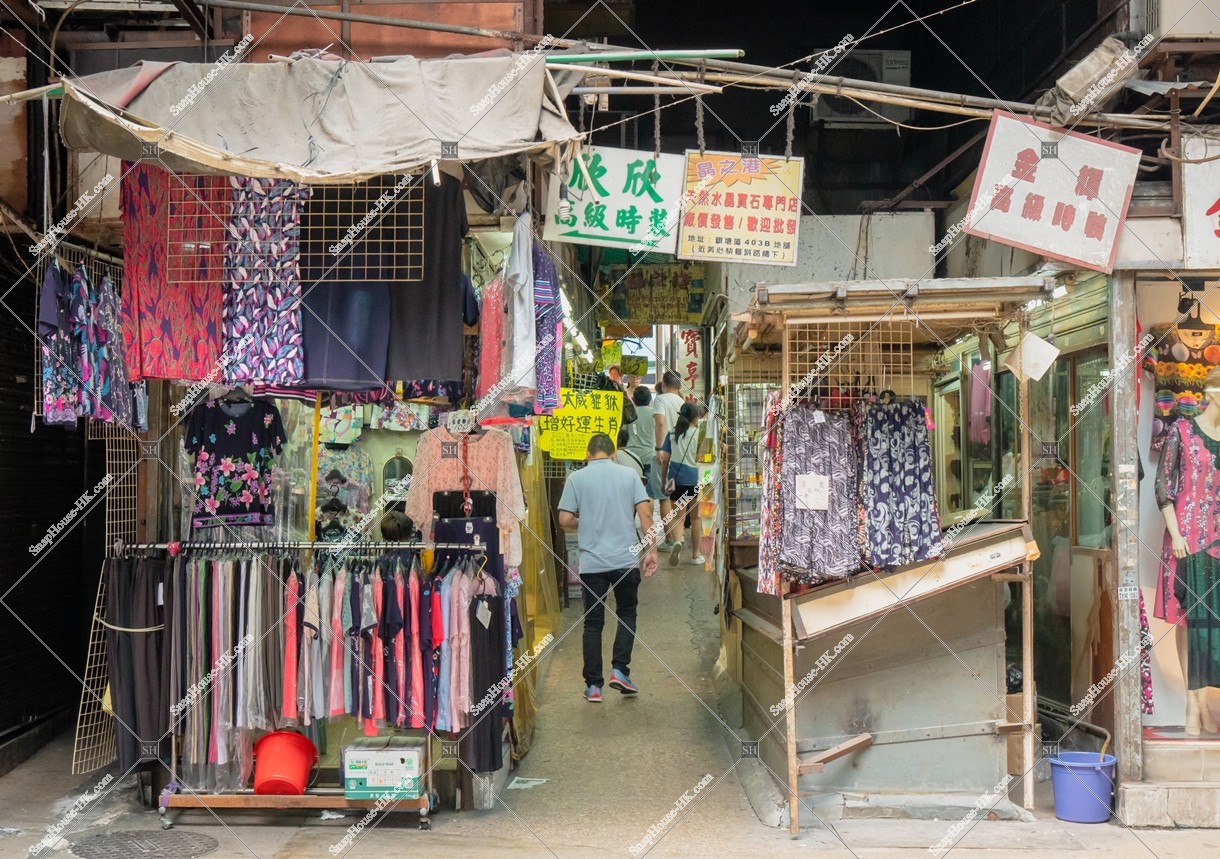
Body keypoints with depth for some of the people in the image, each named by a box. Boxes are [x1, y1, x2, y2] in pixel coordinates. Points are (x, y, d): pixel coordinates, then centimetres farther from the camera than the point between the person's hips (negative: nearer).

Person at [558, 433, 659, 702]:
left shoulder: (576, 478, 1)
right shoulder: (629, 475, 4)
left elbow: (565, 521, -3)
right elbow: (645, 513, -4)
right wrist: (651, 550, 1)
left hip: (592, 562, 0)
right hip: (626, 559, 1)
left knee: (593, 622, 7)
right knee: (627, 614, 19)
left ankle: (593, 685, 8)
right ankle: (619, 670, 7)